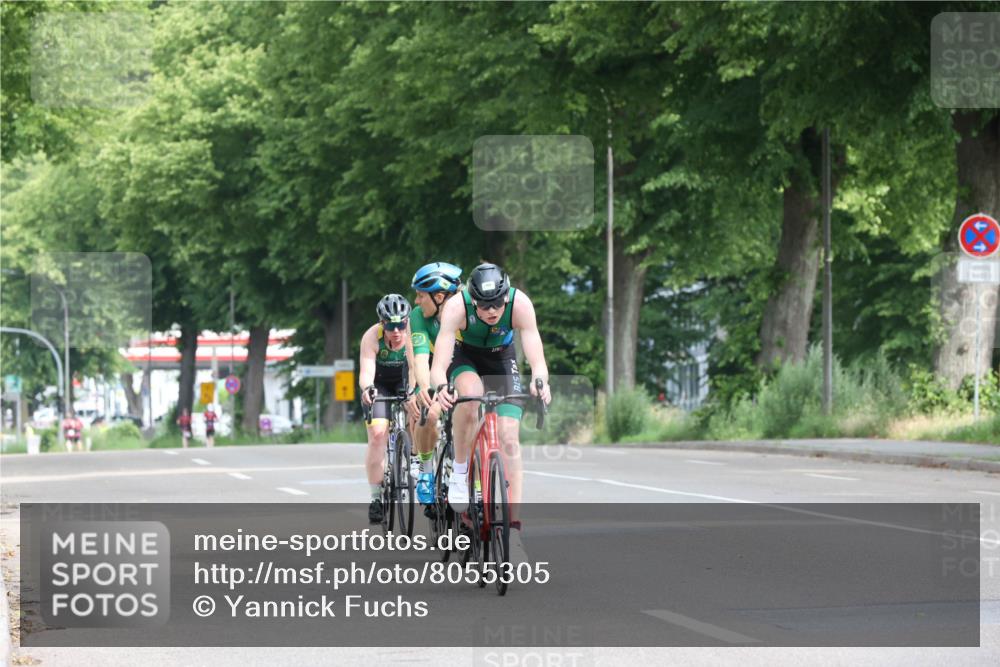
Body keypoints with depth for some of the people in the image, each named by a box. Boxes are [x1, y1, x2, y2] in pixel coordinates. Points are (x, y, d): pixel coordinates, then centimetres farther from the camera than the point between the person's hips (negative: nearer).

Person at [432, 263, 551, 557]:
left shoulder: (520, 304, -32)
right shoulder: (456, 307, -35)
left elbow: (537, 359, -37)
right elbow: (438, 366, -40)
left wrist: (540, 382, -58)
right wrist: (441, 387, -61)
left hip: (502, 359, 1)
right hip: (464, 357, -1)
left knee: (509, 438, -13)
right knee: (470, 394, -37)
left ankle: (514, 529, -10)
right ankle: (460, 471, -18)